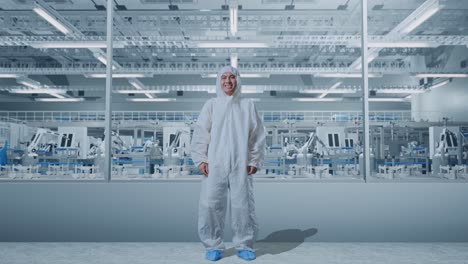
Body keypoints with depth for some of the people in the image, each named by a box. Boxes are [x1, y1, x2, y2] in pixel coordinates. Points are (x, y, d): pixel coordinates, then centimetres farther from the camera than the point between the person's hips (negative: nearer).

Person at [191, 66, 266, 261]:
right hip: (215, 164, 0)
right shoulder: (211, 105, 6)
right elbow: (200, 133, 3)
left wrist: (255, 160, 3)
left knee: (243, 204, 2)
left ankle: (244, 245, 18)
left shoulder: (247, 105, 8)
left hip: (241, 165, 1)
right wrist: (200, 159, -4)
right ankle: (213, 246, 14)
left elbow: (257, 135, 8)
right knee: (211, 204, -1)